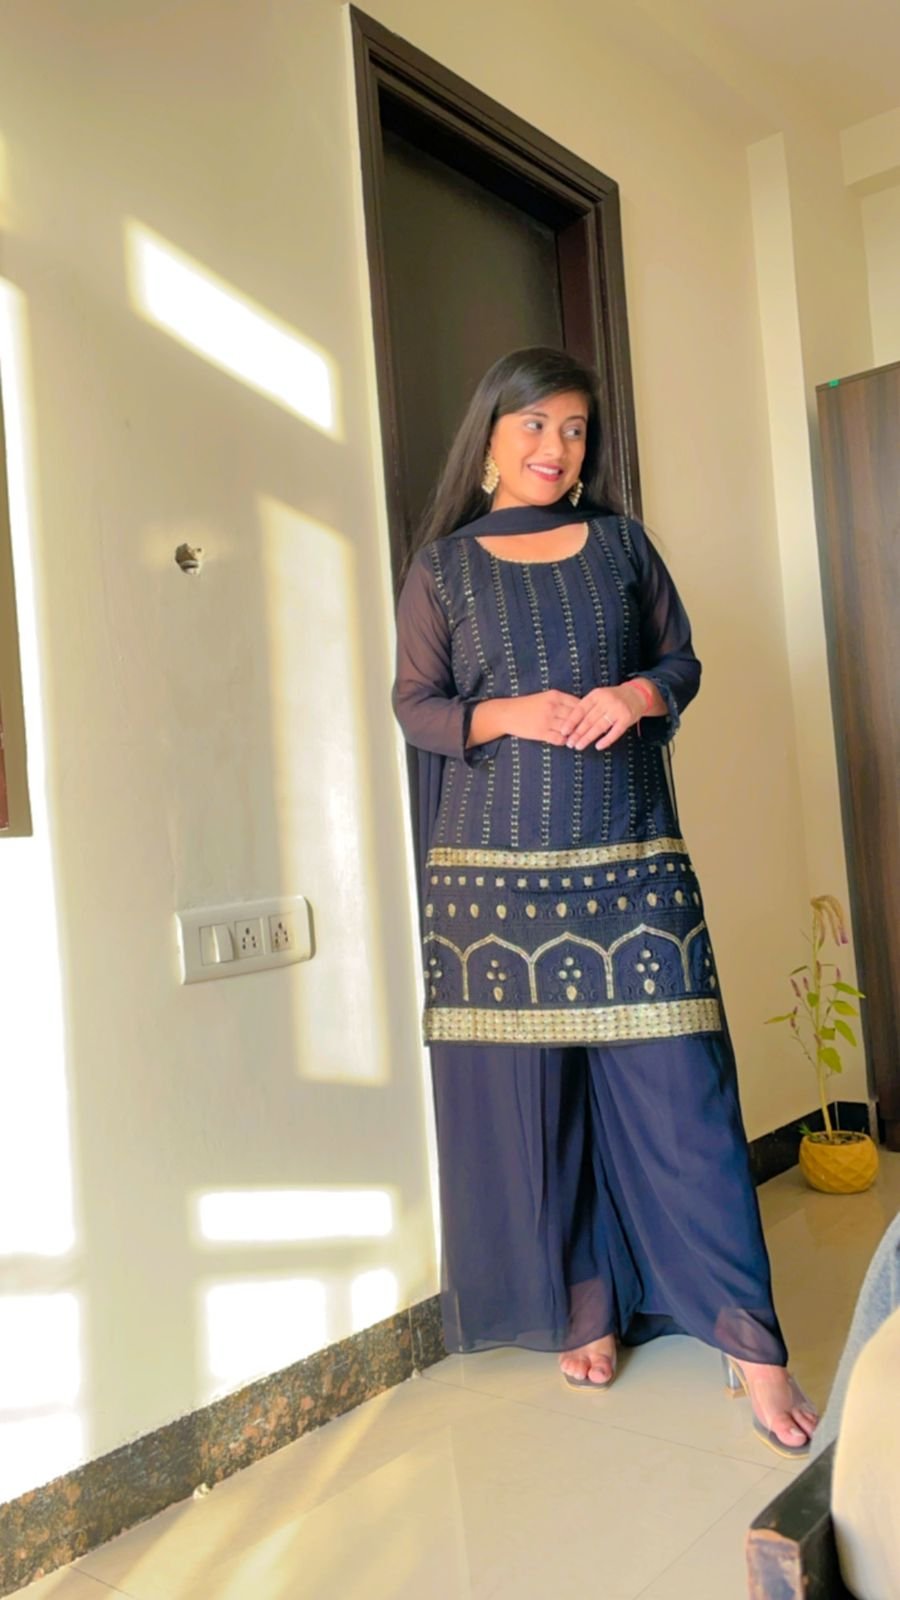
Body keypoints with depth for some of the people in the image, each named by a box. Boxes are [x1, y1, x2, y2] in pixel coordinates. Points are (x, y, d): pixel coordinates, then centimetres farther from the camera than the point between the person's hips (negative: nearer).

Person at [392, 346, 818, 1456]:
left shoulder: (620, 543, 11)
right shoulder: (443, 564, 6)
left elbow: (682, 659, 14)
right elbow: (413, 701, 4)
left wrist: (642, 695, -8)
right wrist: (506, 716, -14)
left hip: (629, 860, 1)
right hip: (497, 866, 0)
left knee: (679, 1090, -2)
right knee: (534, 1093, 4)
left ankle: (749, 1339, 9)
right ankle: (587, 1309, 23)